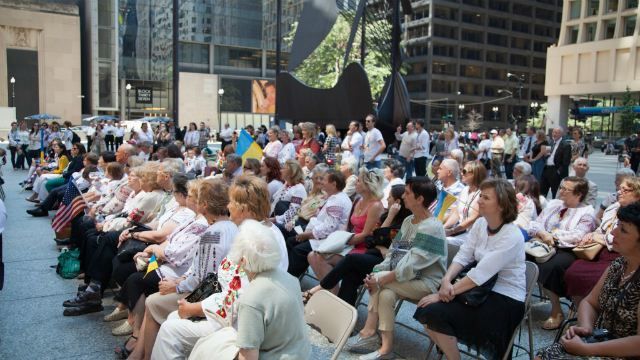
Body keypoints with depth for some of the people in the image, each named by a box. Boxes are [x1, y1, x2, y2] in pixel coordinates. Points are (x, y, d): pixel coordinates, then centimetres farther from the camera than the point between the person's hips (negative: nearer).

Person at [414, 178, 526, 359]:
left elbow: (480, 274, -25)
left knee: (435, 312, -21)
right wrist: (446, 280, -21)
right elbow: (463, 256, -1)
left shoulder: (511, 237, -21)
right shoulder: (480, 223, 2)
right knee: (426, 310, -12)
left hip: (506, 299, -7)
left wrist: (441, 295, -24)